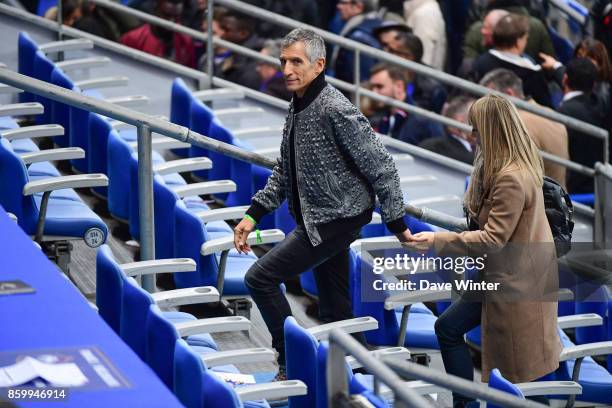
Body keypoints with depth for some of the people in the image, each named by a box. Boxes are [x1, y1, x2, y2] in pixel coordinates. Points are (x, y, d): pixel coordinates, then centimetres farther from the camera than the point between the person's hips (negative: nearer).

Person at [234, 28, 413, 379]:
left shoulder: (336, 110, -20)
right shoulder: (297, 107, 8)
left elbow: (381, 167, -18)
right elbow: (285, 171, 18)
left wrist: (397, 224, -16)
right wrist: (254, 215, 11)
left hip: (336, 219, -9)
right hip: (317, 220, 9)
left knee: (260, 278, -10)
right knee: (335, 310, 13)